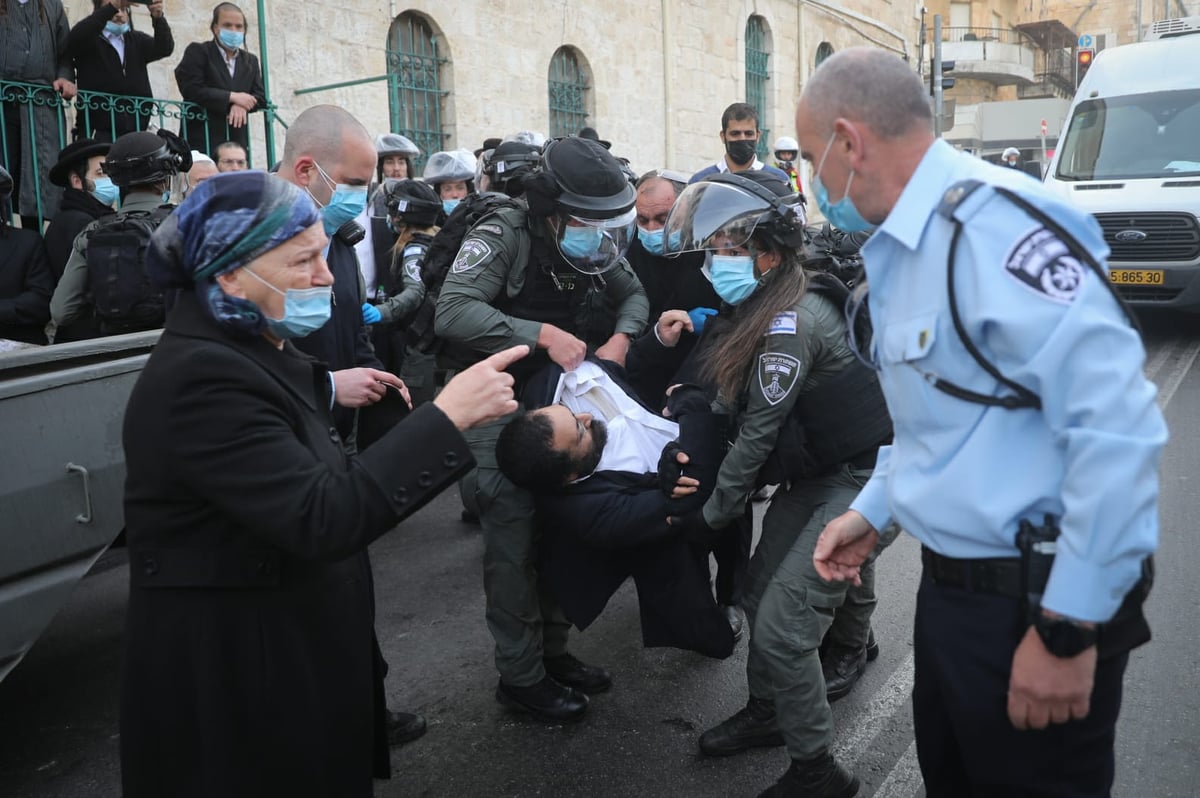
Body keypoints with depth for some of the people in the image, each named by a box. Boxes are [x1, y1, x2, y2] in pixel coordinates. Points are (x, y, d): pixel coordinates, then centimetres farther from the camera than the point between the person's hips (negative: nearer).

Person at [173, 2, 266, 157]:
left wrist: (242, 105, -10)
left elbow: (261, 97, 11)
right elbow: (192, 89, -11)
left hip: (237, 142, 5)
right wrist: (231, 97, -14)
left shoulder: (250, 60, 18)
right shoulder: (197, 52, 2)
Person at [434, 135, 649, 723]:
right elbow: (452, 312, -33)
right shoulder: (502, 236, -20)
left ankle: (553, 651, 30)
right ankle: (520, 677, 12)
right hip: (500, 406, -6)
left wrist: (620, 337, -11)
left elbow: (632, 294, 11)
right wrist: (543, 334, -36)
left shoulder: (594, 246, 0)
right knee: (514, 543, -4)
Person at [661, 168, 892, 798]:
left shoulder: (791, 320, -24)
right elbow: (738, 407, 11)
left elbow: (757, 434, -19)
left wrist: (712, 515, -9)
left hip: (861, 483, -9)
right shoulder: (769, 307, 6)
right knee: (759, 592, 15)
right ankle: (767, 711, 37)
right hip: (814, 474, 9)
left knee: (782, 625, -9)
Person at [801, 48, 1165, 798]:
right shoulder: (905, 246, 10)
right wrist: (872, 511, 19)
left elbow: (1117, 429, -26)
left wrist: (1069, 628, -22)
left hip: (1036, 598, -9)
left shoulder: (992, 223, -21)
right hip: (954, 582, 9)